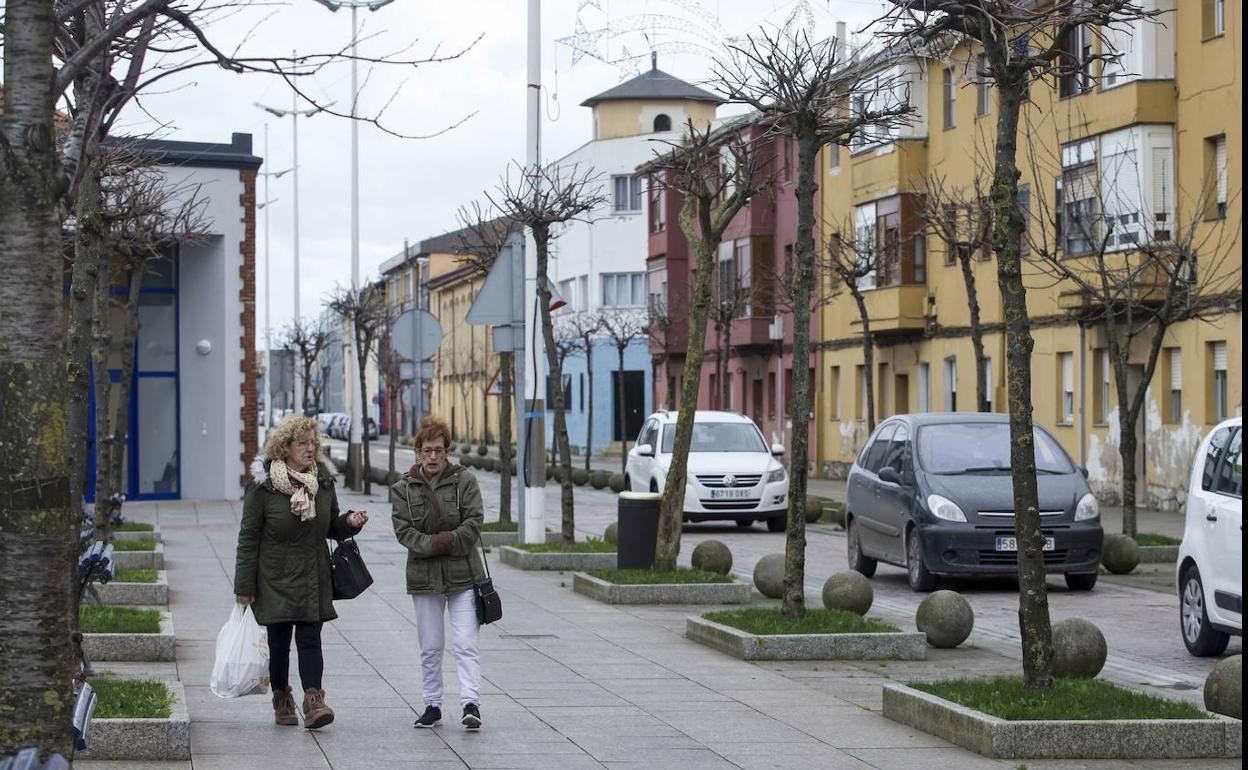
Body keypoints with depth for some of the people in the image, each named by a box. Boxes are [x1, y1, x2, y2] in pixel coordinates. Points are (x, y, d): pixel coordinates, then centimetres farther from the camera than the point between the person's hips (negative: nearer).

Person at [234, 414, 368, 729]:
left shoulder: (323, 480, 5)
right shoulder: (264, 484, -9)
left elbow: (331, 527, 16)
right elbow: (248, 537, -6)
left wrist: (350, 522, -8)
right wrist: (244, 585, -8)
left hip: (314, 579, 3)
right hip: (276, 579, -3)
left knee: (310, 639, -6)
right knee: (279, 641, 6)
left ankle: (313, 702, -14)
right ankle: (282, 701, 21)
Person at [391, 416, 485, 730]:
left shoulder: (464, 481, 0)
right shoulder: (403, 488, 5)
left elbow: (474, 523, -7)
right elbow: (403, 529, -5)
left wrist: (445, 541, -15)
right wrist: (433, 544, -18)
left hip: (463, 574, -2)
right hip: (424, 577, 2)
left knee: (466, 644, -9)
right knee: (430, 648, 9)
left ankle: (471, 704, -14)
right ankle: (433, 705, 18)